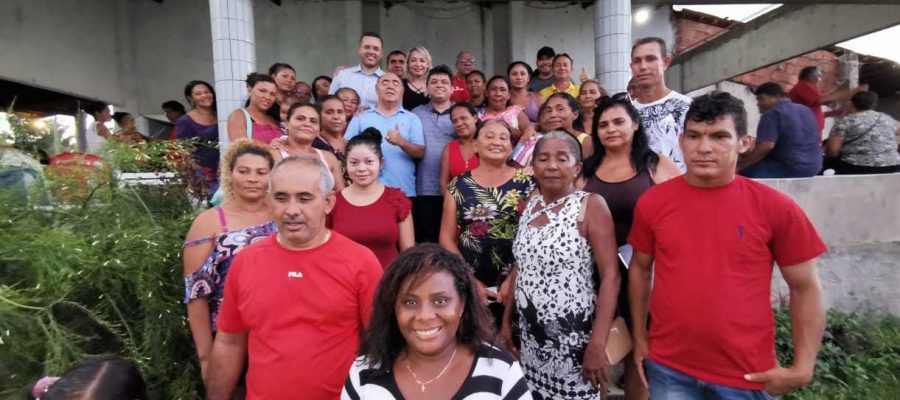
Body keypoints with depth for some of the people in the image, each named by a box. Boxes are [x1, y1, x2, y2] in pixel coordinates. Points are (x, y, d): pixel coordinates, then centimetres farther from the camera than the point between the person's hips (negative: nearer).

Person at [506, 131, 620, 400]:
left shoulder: (591, 206, -11)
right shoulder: (529, 205, 5)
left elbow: (610, 277, -15)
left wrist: (597, 345, -20)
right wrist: (507, 321, 10)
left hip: (574, 336, -5)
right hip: (530, 335, 5)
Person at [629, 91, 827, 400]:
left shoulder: (777, 208, -9)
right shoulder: (652, 203, -6)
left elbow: (805, 288, 0)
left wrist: (802, 368, -4)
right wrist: (639, 338, 6)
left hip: (747, 375, 0)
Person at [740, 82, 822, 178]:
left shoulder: (772, 113, -13)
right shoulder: (805, 110, 17)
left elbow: (766, 146, -26)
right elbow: (817, 139, 29)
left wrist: (739, 166, -22)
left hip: (790, 169, -10)